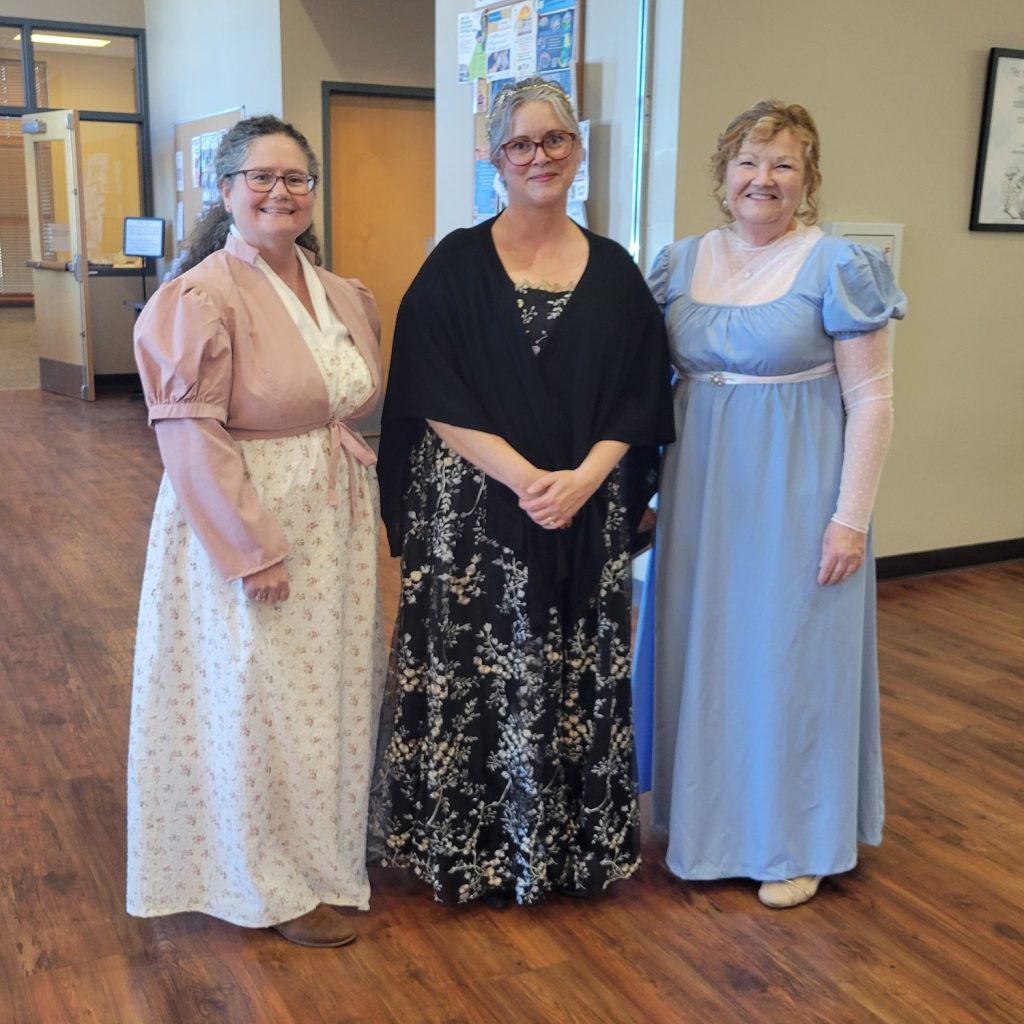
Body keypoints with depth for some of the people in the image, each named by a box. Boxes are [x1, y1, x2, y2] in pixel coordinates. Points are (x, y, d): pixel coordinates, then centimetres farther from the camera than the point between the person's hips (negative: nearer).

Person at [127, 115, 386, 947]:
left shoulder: (342, 294, 8)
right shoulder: (201, 298, -15)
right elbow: (192, 437, -19)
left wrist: (360, 478, 8)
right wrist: (254, 548, -21)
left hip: (339, 526, 7)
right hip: (245, 525, -7)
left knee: (334, 692, 16)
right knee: (261, 707, 3)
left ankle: (327, 852, 36)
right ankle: (275, 887, 22)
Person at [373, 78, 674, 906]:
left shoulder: (613, 271, 7)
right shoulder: (458, 264, -1)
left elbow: (636, 399, 4)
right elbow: (436, 401, -8)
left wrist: (582, 479, -12)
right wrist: (525, 478, -17)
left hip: (587, 517, 3)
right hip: (472, 512, -2)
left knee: (578, 680, 8)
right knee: (472, 680, 2)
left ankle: (570, 846, 26)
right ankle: (467, 851, 20)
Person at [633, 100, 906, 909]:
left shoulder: (836, 265, -9)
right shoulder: (682, 263, 6)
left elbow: (871, 399, -10)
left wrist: (850, 517, -14)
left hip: (795, 493, -5)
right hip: (701, 491, 5)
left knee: (791, 653, 5)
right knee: (703, 650, 14)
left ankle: (797, 841, 25)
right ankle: (707, 818, 35)